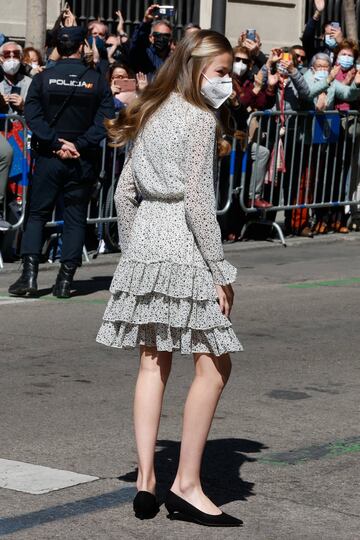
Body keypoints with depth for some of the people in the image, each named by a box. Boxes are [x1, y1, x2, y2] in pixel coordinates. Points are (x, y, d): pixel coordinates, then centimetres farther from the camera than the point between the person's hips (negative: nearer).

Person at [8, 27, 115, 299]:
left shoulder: (42, 79, -2)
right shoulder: (97, 81, -2)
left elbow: (33, 116, -11)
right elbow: (104, 121, -11)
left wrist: (57, 143, -12)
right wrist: (78, 146, -13)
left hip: (48, 157, 0)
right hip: (83, 160, 0)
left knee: (37, 215, 9)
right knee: (76, 218, 8)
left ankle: (29, 275, -3)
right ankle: (65, 280, 5)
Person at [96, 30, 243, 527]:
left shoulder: (151, 116, 14)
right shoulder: (200, 119, -10)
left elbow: (125, 192, 15)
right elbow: (198, 201, -16)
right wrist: (221, 274, -12)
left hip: (145, 243, 8)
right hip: (184, 249, -8)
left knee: (153, 363, 11)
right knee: (214, 366, -1)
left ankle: (146, 481, 10)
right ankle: (187, 486, 1)